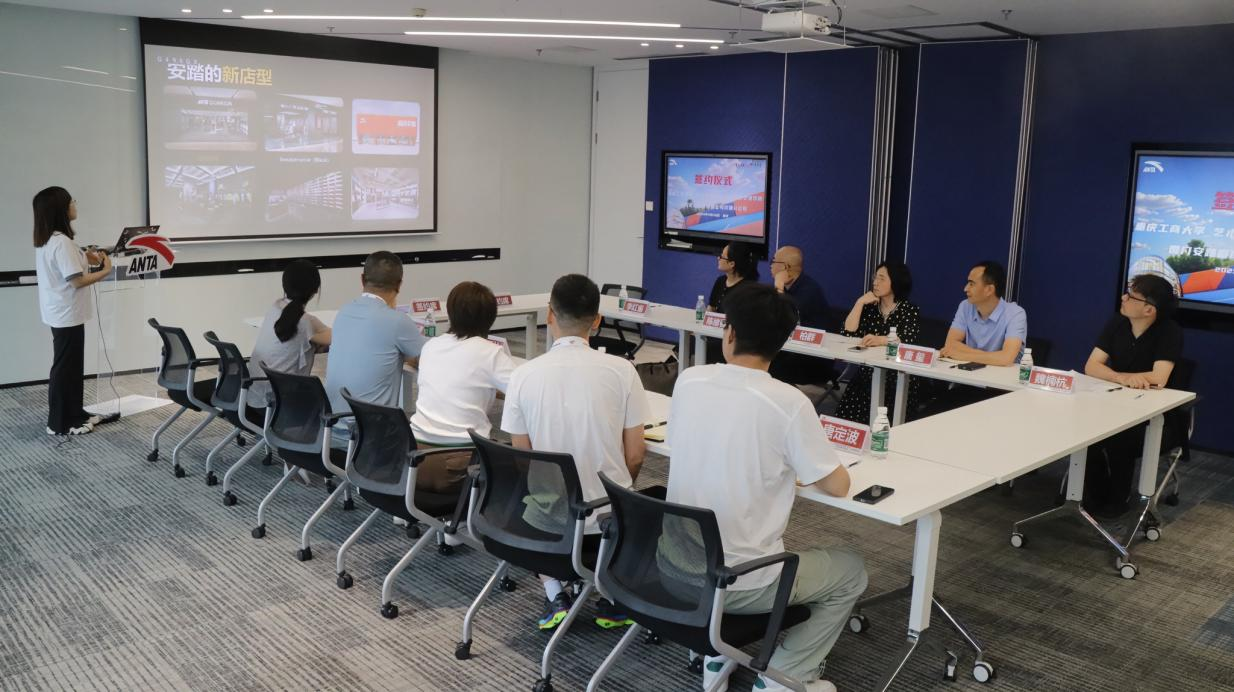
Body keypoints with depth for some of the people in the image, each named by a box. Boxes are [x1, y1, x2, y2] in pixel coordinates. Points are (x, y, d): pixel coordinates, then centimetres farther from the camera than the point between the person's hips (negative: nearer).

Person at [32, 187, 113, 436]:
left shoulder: (46, 240, 9)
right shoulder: (62, 242, -23)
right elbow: (76, 280, -24)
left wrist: (85, 259, 7)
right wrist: (105, 271, -13)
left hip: (60, 313, 10)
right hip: (67, 314, -10)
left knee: (72, 365, 18)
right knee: (65, 367, 0)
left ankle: (74, 414, 28)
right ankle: (60, 423, 10)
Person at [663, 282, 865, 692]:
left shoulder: (688, 382, -5)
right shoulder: (788, 403, -19)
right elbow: (838, 486, -7)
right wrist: (798, 470, 13)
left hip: (675, 568, 5)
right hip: (739, 583, -5)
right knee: (851, 572, 20)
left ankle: (717, 657, 27)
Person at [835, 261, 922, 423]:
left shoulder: (910, 311, 2)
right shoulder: (870, 307, 14)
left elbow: (908, 340, -18)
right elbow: (848, 333, 2)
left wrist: (880, 340, -36)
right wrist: (860, 302, -4)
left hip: (898, 379, -3)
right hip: (867, 374, 4)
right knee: (846, 414, -21)